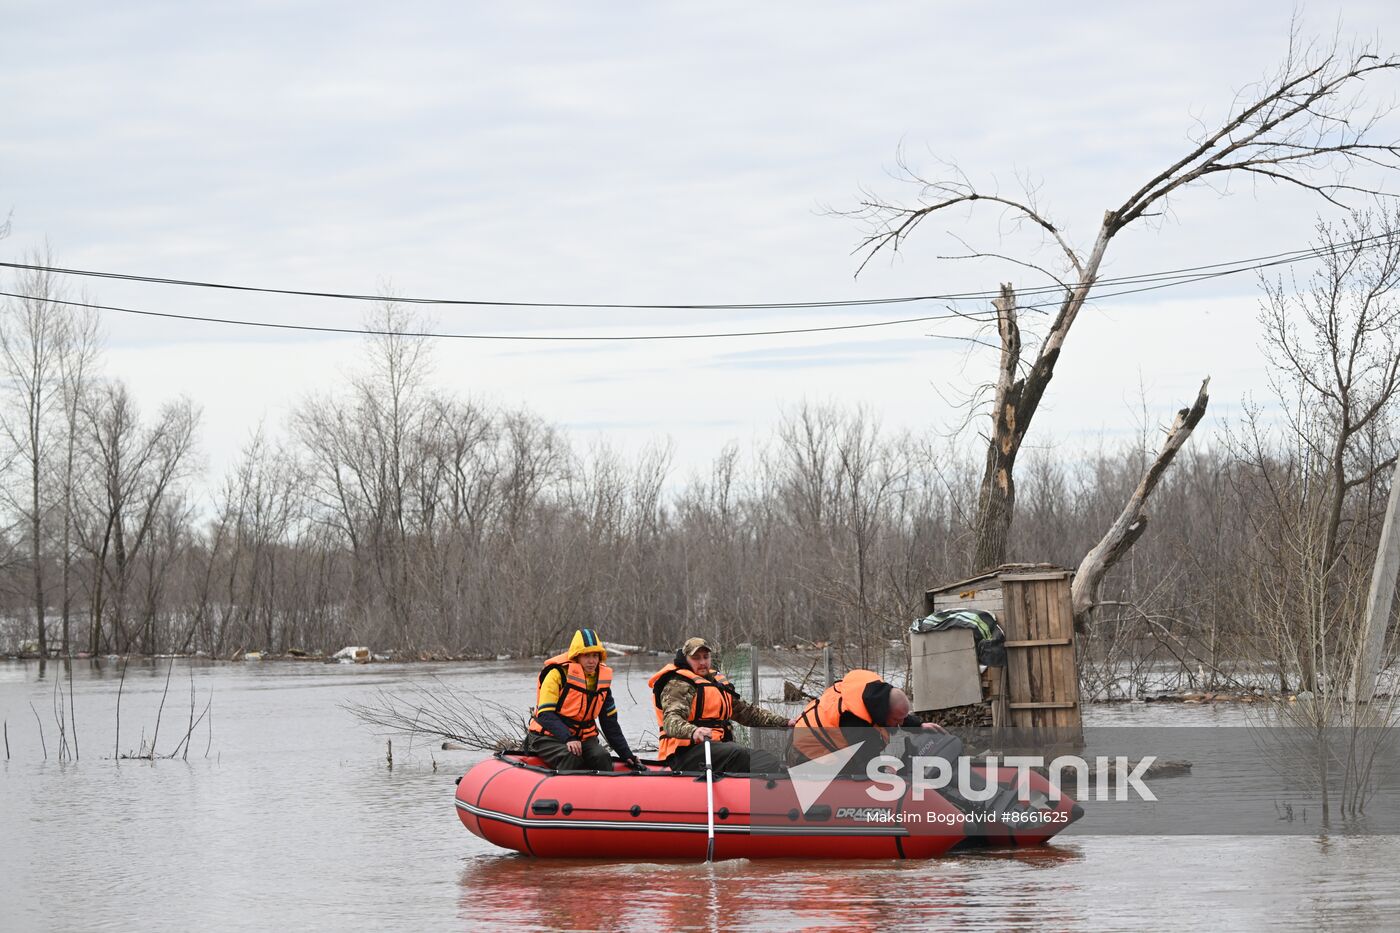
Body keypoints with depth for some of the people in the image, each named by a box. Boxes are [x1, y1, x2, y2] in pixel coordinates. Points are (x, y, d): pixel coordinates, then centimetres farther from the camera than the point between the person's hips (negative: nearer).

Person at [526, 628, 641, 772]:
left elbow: (610, 722, 13)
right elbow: (545, 714, -18)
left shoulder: (601, 679, 7)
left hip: (584, 738, 5)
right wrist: (568, 739, -32)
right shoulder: (558, 674, -12)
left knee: (602, 758, -24)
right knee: (572, 759, -34)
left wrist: (627, 755, 6)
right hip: (549, 737, -5)